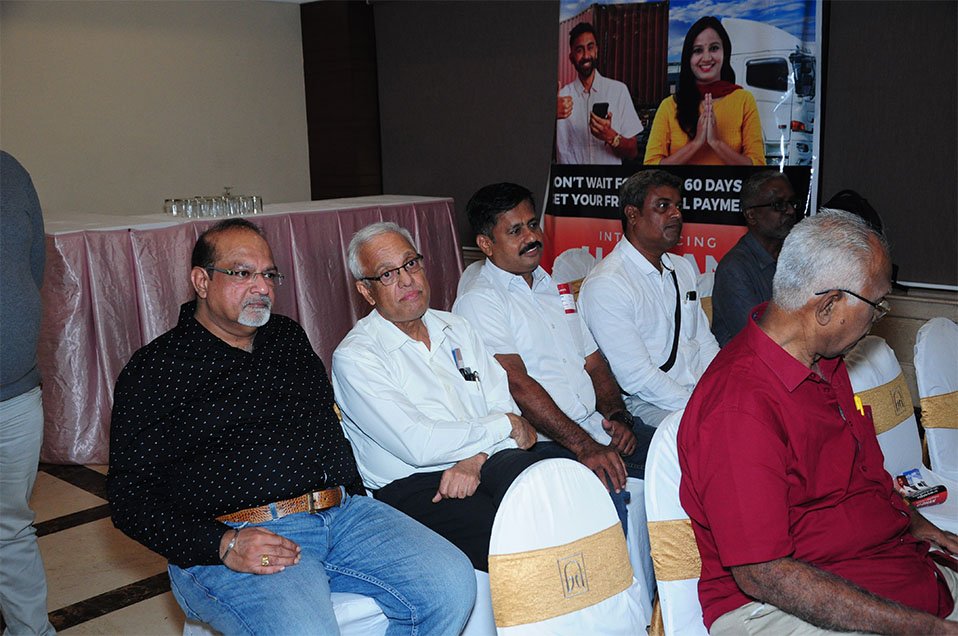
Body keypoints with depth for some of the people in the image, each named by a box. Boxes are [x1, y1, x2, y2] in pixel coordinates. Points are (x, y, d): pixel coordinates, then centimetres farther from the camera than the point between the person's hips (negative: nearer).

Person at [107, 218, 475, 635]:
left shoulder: (289, 338, 21)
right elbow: (130, 496, -3)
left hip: (340, 512, 6)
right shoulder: (153, 370, 2)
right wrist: (224, 545, -17)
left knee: (453, 583, -13)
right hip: (230, 538, -5)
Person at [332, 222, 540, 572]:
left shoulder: (455, 327, 18)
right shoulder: (354, 357, -4)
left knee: (519, 466, -31)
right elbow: (418, 446, -14)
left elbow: (504, 406, 10)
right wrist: (504, 426, -4)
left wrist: (476, 459, -11)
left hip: (486, 467, 6)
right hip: (410, 488, -6)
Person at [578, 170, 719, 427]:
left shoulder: (684, 268, 16)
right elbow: (636, 377, -16)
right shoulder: (604, 285, -13)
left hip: (703, 391, 8)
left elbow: (705, 342, 18)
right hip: (645, 404, -8)